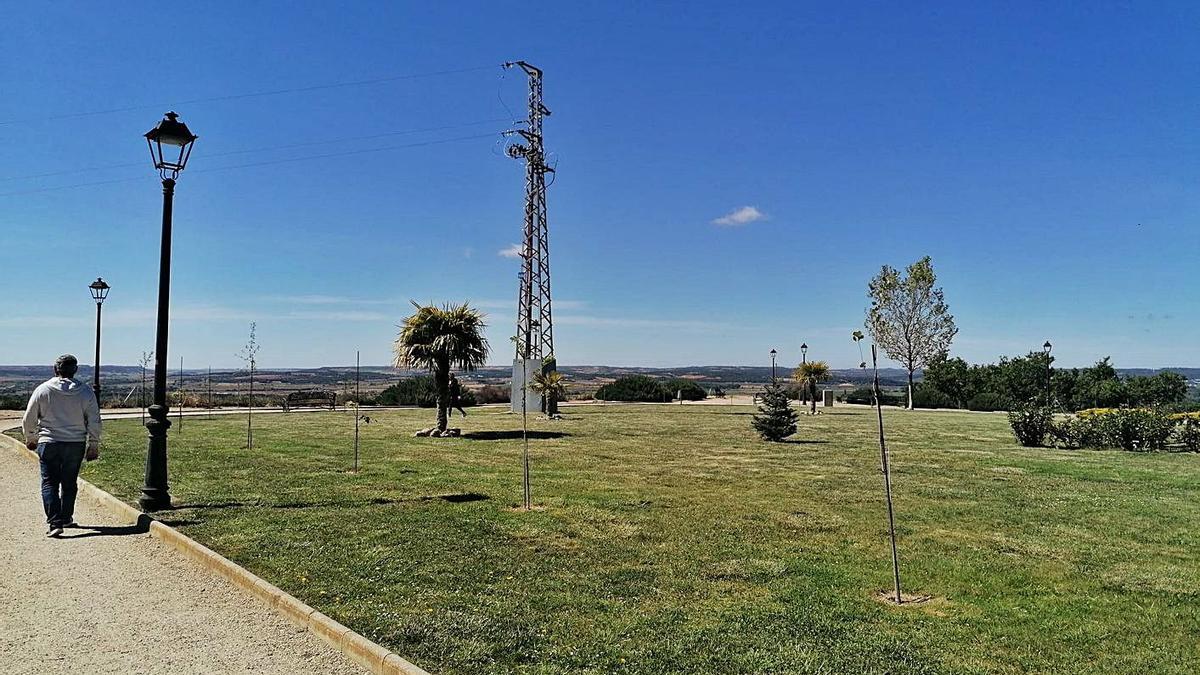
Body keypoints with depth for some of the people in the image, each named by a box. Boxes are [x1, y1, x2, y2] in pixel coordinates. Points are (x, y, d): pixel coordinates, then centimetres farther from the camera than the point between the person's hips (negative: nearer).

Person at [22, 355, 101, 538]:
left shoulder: (42, 390, -5)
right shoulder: (86, 392, -2)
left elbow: (28, 419, 3)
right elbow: (94, 422, 0)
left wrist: (31, 438, 21)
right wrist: (93, 446, 9)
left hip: (49, 444, -2)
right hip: (76, 444, 2)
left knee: (49, 483, 2)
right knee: (69, 483, 15)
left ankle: (55, 523, -9)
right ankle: (66, 518, 27)